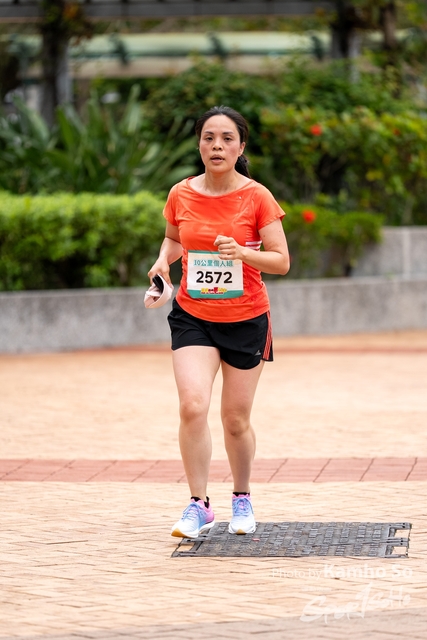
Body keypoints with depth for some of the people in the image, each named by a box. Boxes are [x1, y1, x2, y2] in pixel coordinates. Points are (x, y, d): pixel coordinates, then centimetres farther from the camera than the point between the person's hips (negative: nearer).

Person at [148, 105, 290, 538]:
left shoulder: (256, 198, -10)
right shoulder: (181, 195, -2)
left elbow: (281, 261, -8)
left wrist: (243, 253, -26)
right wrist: (164, 259, -4)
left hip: (246, 320, -1)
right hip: (192, 317, 1)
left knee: (236, 420, 7)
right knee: (192, 406, -18)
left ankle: (242, 498, 32)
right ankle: (198, 505, -5)